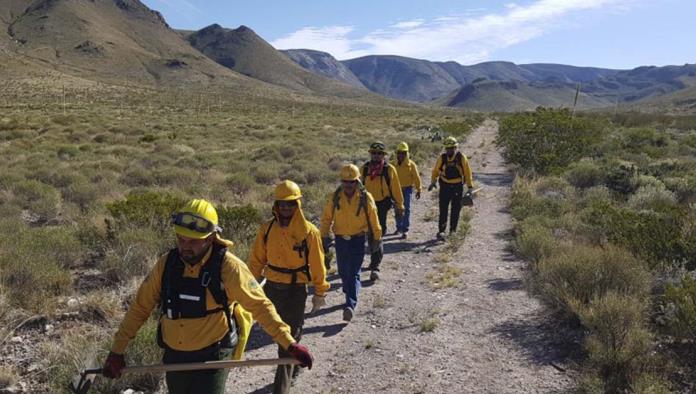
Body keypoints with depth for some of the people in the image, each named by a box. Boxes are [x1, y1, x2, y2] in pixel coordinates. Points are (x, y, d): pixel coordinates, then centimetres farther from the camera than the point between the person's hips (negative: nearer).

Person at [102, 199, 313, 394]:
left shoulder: (227, 266, -18)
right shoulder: (167, 263, -5)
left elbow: (259, 305, -13)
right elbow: (140, 307, 4)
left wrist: (290, 344, -15)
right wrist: (117, 349, 4)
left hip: (212, 358, -4)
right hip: (173, 357, 5)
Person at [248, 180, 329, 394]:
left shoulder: (308, 232, -11)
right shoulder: (267, 229, -2)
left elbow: (317, 264, -4)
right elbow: (257, 260, 7)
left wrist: (319, 292, 1)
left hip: (296, 290, -4)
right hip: (272, 288, 5)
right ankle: (294, 365, 46)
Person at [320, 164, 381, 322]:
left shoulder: (365, 197, -8)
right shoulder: (334, 197, -4)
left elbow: (373, 220, 2)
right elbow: (326, 218, 5)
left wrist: (376, 238, 7)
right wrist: (324, 236, -1)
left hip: (358, 239, -3)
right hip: (340, 239, 3)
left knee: (354, 273, -10)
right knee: (343, 272, 14)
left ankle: (350, 305, -14)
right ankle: (350, 296, 38)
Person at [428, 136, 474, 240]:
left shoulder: (461, 157, -6)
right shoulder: (442, 157, -4)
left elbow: (467, 172, 0)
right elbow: (435, 170, 11)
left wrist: (470, 188, 0)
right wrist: (433, 182, 4)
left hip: (457, 187, 0)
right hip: (444, 187, 0)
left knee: (456, 209, 9)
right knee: (443, 210, -4)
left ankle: (453, 230, 23)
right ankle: (441, 231, -3)